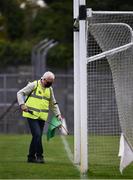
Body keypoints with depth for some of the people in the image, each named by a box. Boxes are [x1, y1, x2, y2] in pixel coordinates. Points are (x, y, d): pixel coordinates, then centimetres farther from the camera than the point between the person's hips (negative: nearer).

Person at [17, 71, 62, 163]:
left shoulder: (50, 89, 13)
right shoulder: (34, 85, -5)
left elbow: (53, 104, 23)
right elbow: (20, 93, -3)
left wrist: (58, 114, 14)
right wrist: (22, 104, -17)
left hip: (42, 117, 6)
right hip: (32, 115, -6)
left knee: (37, 136, 6)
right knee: (37, 135, -15)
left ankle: (31, 157, 14)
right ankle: (39, 156, -9)